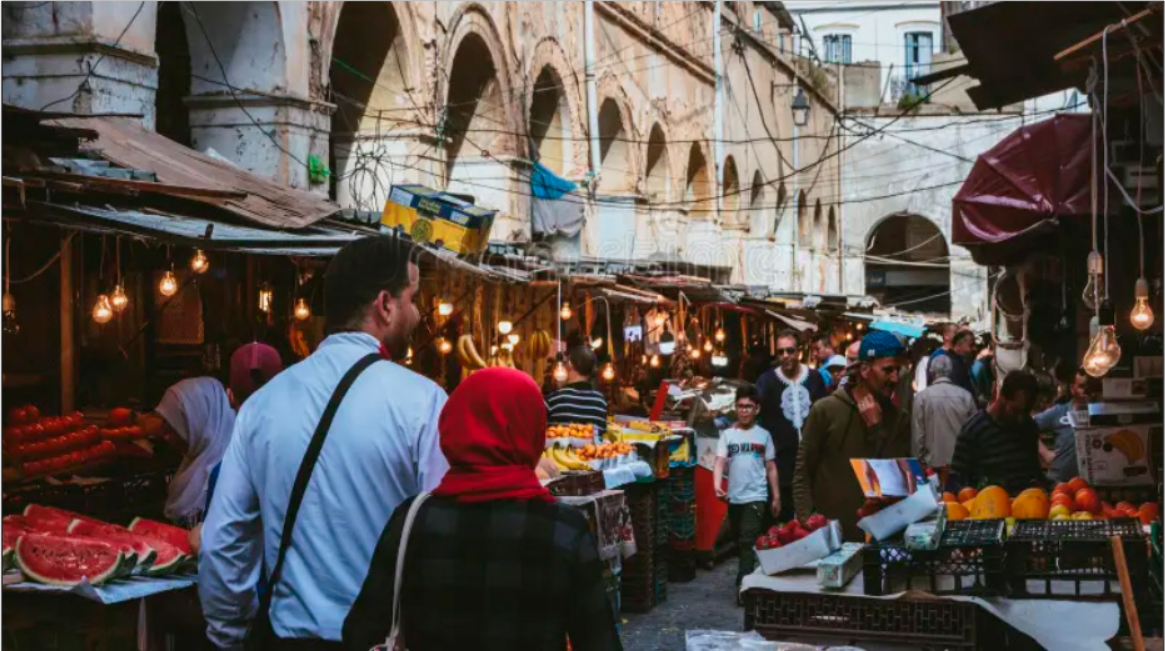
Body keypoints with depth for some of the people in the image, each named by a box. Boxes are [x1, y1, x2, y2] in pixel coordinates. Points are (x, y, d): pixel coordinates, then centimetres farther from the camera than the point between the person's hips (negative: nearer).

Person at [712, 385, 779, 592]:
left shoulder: (763, 435, 4)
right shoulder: (727, 434, 4)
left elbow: (771, 468, 9)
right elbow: (719, 462, -6)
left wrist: (776, 497, 7)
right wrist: (717, 485, -24)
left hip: (756, 496, -3)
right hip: (734, 497, 3)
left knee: (748, 542, -13)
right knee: (740, 542, 13)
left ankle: (743, 585, -16)